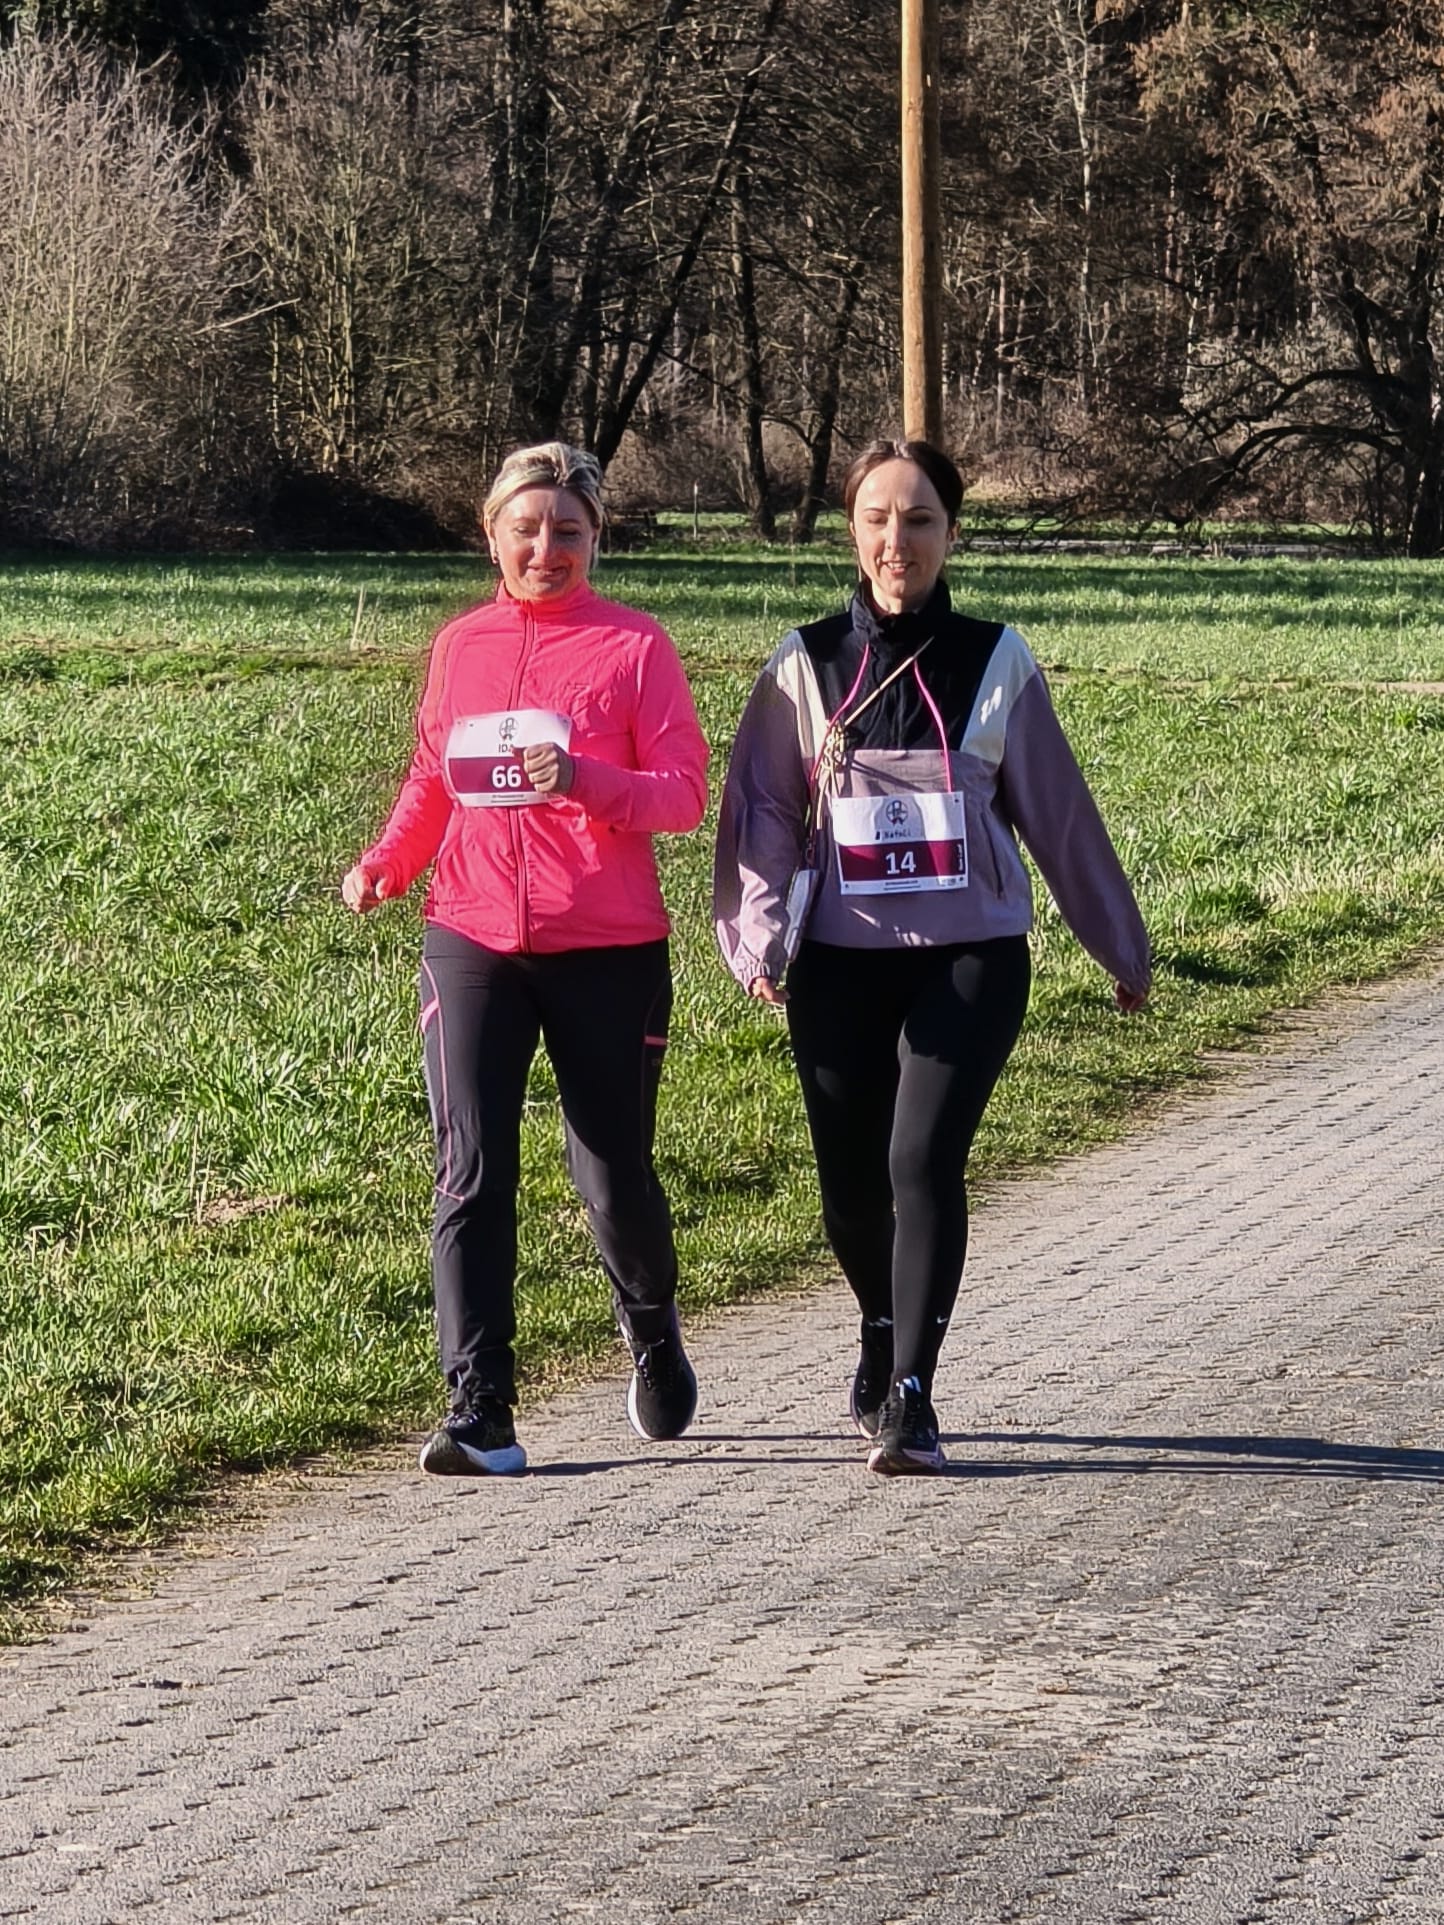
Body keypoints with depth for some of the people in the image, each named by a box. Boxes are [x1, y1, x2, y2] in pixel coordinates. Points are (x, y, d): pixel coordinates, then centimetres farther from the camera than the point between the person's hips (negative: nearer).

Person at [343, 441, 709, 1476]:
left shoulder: (635, 645, -1)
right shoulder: (462, 646, 9)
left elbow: (685, 794, -6)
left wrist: (585, 781, -24)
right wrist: (385, 864, 0)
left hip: (608, 951, -2)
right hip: (474, 944, 2)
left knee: (617, 1175, 7)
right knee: (473, 1174, -8)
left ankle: (654, 1334, 37)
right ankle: (480, 1411, -7)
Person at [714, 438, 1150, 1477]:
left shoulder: (995, 662, 2)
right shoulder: (807, 665, 3)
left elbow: (1059, 812, 9)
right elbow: (761, 811, 5)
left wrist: (1122, 945, 16)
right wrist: (757, 939, -8)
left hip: (972, 956, -2)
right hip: (840, 962, 2)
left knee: (925, 1159, -18)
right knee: (850, 1182, 7)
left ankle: (910, 1396, -17)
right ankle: (884, 1335, 37)